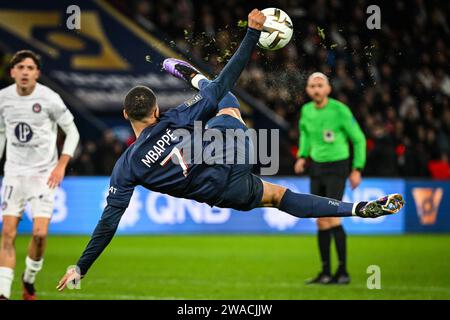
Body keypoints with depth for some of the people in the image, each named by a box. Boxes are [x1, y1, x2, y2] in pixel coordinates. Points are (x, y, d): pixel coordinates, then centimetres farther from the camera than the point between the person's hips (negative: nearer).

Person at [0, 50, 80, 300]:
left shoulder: (49, 98, -10)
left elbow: (72, 132, -2)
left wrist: (61, 165, -12)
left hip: (44, 174, -2)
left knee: (40, 233, -13)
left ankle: (29, 279, 15)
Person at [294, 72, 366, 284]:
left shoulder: (340, 110, -15)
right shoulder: (306, 110, 1)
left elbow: (358, 139, -6)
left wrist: (357, 169, -10)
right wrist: (302, 157, 7)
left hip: (337, 166, -6)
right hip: (316, 167, 6)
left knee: (331, 217, -17)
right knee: (321, 221, 5)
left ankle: (343, 271, -10)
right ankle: (325, 271, 12)